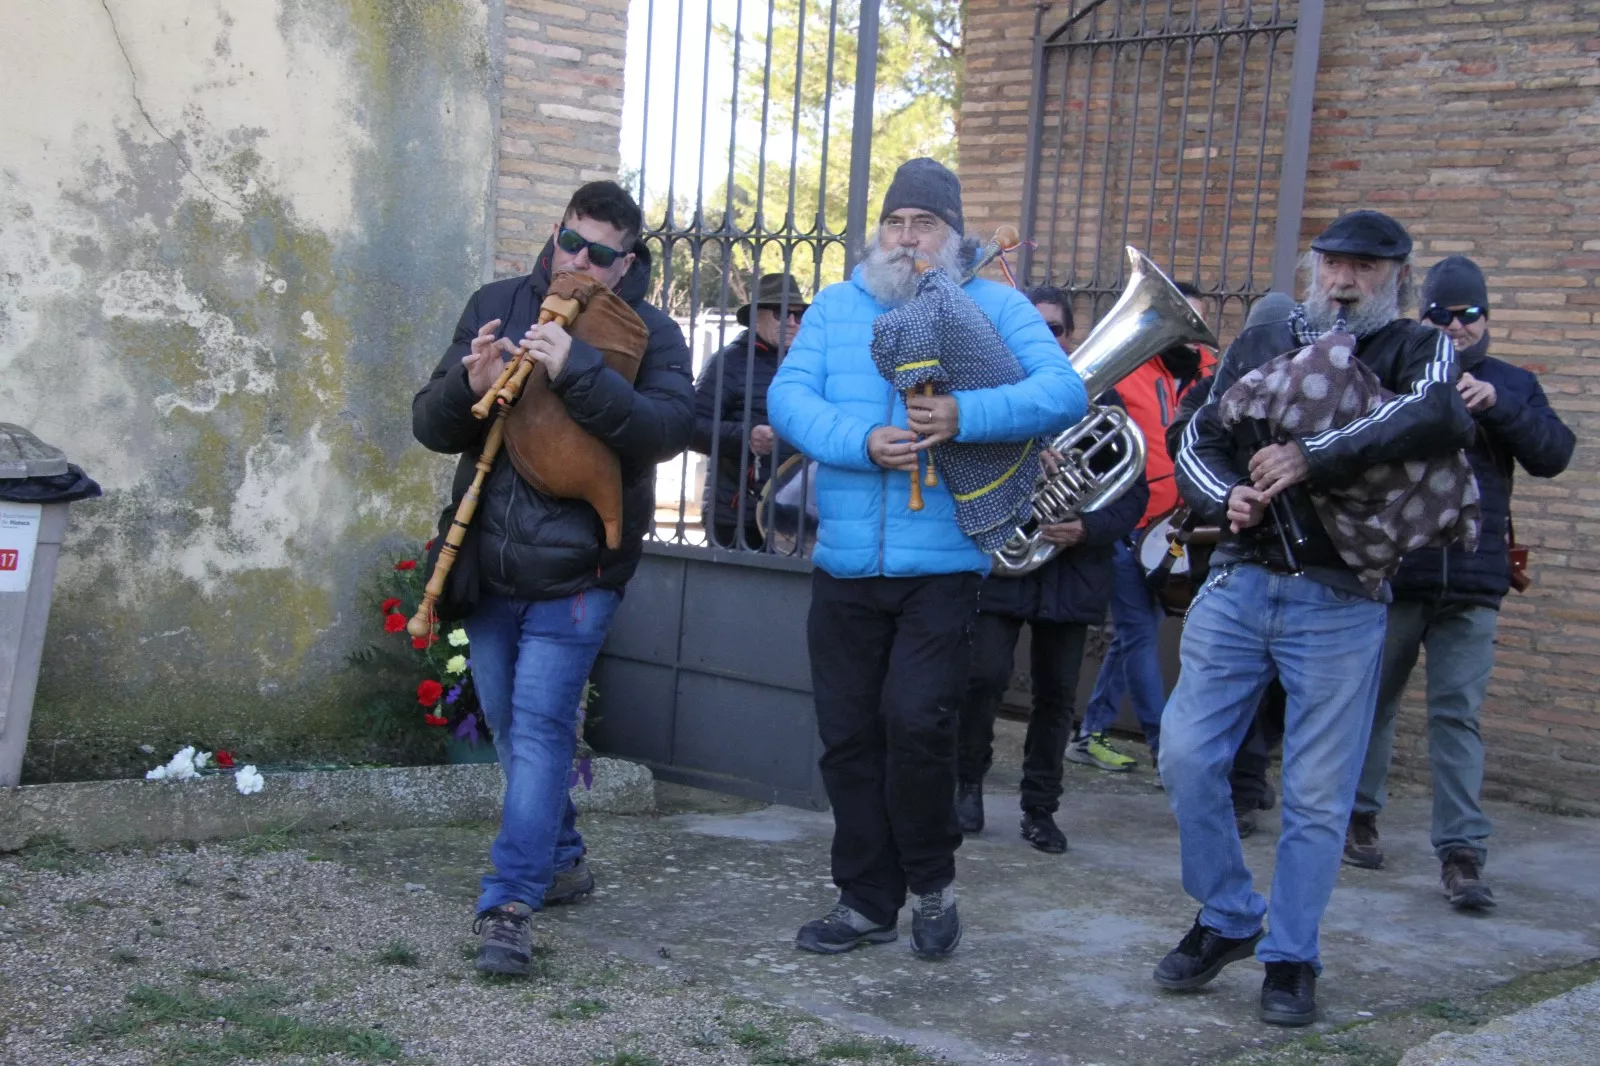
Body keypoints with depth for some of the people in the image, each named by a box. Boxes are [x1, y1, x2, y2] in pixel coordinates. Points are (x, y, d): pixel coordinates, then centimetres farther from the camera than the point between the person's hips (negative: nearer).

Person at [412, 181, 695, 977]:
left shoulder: (648, 334, -2)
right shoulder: (496, 306, 8)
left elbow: (667, 428, -20)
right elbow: (431, 426, 6)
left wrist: (577, 372, -29)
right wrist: (468, 385, -16)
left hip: (574, 572, -5)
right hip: (487, 565, 5)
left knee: (539, 726, -12)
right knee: (509, 727, 15)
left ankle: (509, 905, -10)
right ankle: (561, 860, 34)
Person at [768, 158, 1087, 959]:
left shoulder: (994, 307, 3)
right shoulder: (835, 307, 11)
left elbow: (1064, 394, -10)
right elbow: (787, 397, -2)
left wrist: (965, 416, -25)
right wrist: (864, 441, -19)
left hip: (942, 563, -3)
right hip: (844, 565, 4)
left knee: (916, 719, -15)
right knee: (848, 734, 8)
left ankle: (931, 879, 11)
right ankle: (867, 900, 22)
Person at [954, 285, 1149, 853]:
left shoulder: (1101, 400, 4)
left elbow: (1134, 491, 2)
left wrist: (1089, 529, -15)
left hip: (1071, 574, 2)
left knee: (1056, 697, 8)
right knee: (985, 678, -9)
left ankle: (1040, 808, 21)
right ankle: (968, 783, 15)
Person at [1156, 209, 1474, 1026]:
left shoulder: (1416, 351, 2)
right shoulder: (1260, 345, 12)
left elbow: (1442, 419, -21)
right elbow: (1196, 445, 14)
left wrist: (1312, 458, -25)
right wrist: (1227, 497, -9)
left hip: (1340, 605, -3)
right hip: (1237, 585, 3)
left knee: (1318, 793, 2)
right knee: (1187, 754, 0)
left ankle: (1291, 959, 17)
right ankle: (1226, 921, 20)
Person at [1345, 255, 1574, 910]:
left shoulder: (1511, 385, 11)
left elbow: (1553, 455, -2)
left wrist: (1497, 405, -15)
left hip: (1472, 586, 1)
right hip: (1390, 577, -1)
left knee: (1458, 715, -2)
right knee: (1372, 700, 12)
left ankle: (1462, 854, -2)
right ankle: (1358, 815, 31)